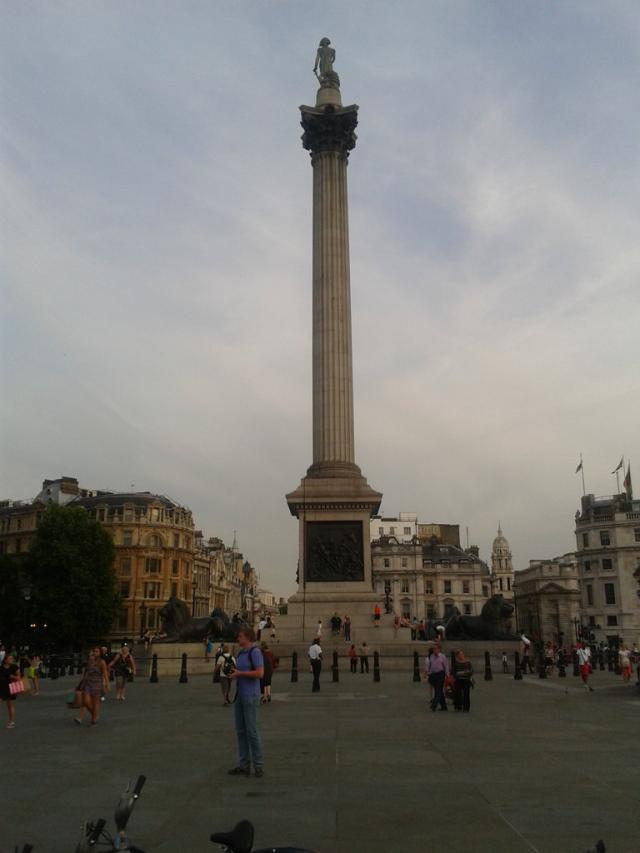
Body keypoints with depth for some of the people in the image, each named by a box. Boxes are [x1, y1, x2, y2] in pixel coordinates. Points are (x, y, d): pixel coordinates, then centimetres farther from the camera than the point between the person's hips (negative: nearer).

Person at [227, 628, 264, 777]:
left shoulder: (255, 651, -13)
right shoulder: (241, 652, 14)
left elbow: (260, 673, -22)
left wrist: (239, 673, -19)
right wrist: (232, 672, 2)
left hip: (251, 695, -9)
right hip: (239, 694, 9)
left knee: (251, 730, -6)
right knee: (240, 730, 9)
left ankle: (258, 766, 4)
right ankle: (244, 765, 15)